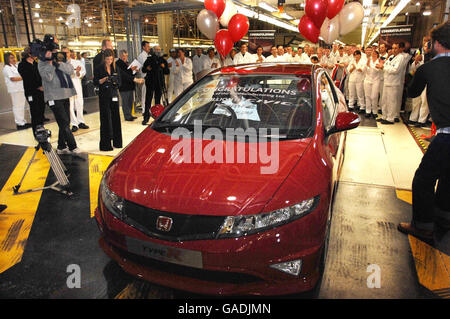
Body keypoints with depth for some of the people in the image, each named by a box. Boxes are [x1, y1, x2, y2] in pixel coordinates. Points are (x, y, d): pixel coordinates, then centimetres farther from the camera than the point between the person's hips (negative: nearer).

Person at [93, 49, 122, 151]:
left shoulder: (116, 68, 11)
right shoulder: (99, 68, 0)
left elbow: (119, 82, 11)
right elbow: (95, 82, -2)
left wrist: (114, 81, -11)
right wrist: (104, 79, -17)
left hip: (114, 95, 4)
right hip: (104, 96, -4)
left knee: (116, 118, 5)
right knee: (105, 119, -5)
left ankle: (116, 141, 15)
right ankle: (105, 144, -1)